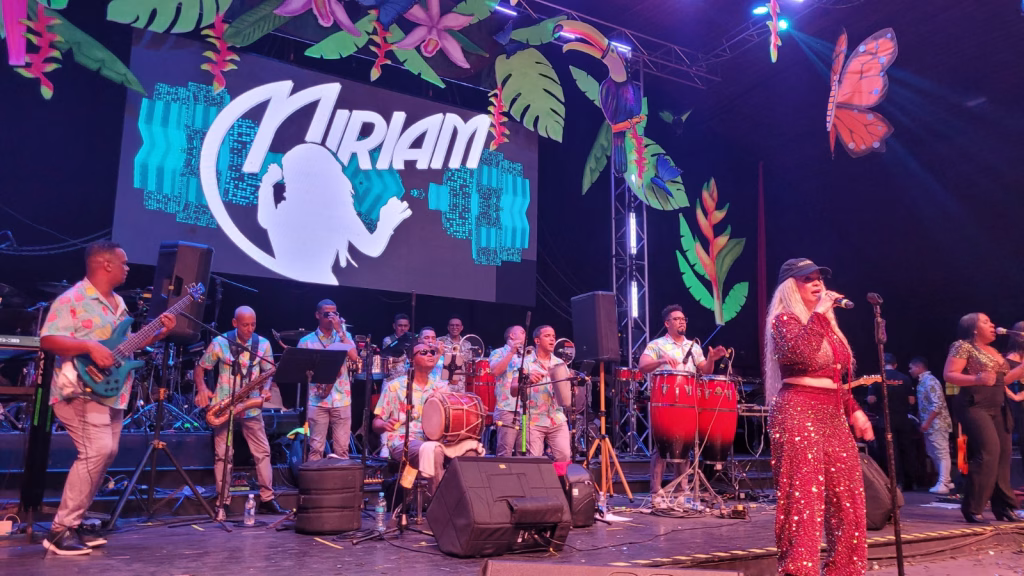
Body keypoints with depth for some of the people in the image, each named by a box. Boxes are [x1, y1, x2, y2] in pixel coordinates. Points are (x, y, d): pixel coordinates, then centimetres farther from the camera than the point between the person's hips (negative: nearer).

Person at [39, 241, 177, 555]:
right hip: (81, 391, -10)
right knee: (97, 452, -19)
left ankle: (72, 524, 21)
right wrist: (90, 346, -28)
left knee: (105, 453, 10)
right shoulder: (72, 299, -12)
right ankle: (60, 530, -8)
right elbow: (47, 340, -19)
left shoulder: (118, 302, 16)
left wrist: (159, 333, 8)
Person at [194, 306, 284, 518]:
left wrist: (266, 389, -13)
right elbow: (200, 368, 2)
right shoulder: (220, 342, -5)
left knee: (263, 451, 1)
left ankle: (267, 500, 8)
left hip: (251, 407, 2)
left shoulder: (263, 344, 0)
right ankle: (222, 502, 8)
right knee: (223, 454, 0)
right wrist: (202, 388, -16)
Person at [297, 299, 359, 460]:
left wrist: (340, 331, -10)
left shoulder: (344, 336, 9)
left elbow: (354, 357, -8)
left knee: (342, 448, 3)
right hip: (317, 400, -1)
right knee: (316, 448, 0)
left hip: (342, 399, 1)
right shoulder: (306, 341, 5)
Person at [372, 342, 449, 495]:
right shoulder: (395, 386, 4)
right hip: (402, 441, -4)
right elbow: (376, 423, 4)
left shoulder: (441, 388, 14)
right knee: (434, 452, -37)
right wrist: (385, 425, -20)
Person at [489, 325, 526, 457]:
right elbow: (495, 371, -14)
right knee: (505, 453, -9)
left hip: (527, 410, 6)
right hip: (508, 409, -6)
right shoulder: (499, 353, 5)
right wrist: (511, 352, -10)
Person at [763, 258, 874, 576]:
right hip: (799, 414, -8)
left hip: (832, 415, 9)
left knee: (848, 499, 10)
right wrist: (819, 313, -19)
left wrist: (854, 410, 15)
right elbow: (801, 354, -26)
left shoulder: (826, 323, 20)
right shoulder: (784, 319, -5)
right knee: (804, 499, -9)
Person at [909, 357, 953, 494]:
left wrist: (927, 422, -22)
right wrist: (920, 420, 16)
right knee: (934, 454, 14)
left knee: (942, 454, -5)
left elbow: (938, 404, -22)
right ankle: (945, 481, 21)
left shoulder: (930, 381, -15)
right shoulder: (922, 382, 14)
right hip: (930, 425, 10)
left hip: (936, 424, -10)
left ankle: (943, 484, -5)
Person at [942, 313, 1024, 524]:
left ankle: (1004, 506, 15)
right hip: (975, 407, -9)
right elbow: (948, 375, -13)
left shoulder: (993, 351, 19)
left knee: (1003, 455, 7)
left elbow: (1003, 378, 22)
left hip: (999, 408, 9)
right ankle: (972, 508, -11)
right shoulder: (963, 346, -5)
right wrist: (978, 379, -25)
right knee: (988, 453, -17)